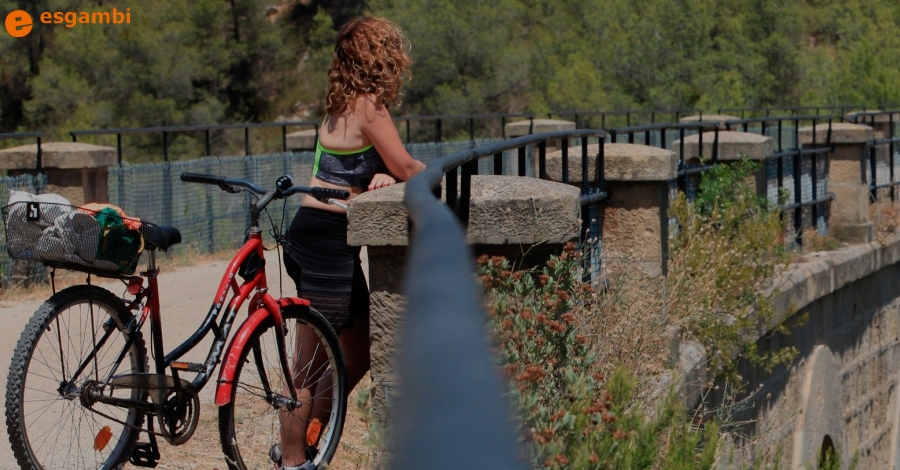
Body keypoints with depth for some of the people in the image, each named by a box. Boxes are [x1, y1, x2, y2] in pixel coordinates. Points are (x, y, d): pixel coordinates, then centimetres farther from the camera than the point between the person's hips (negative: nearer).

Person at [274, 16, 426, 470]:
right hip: (327, 241, -10)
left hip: (311, 234, 10)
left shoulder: (344, 104, 14)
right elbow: (405, 168, -9)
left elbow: (383, 168, 16)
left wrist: (384, 175, -7)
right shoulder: (368, 105, -14)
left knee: (360, 346, 16)